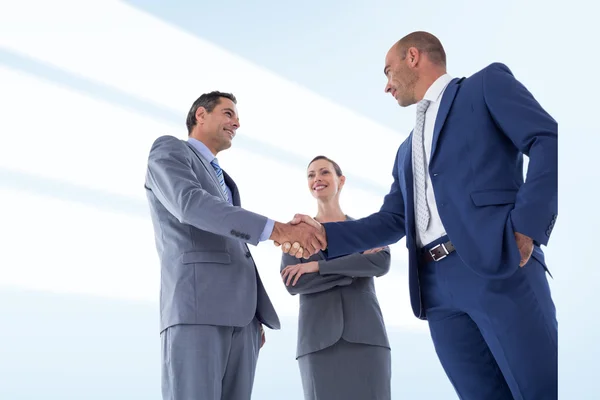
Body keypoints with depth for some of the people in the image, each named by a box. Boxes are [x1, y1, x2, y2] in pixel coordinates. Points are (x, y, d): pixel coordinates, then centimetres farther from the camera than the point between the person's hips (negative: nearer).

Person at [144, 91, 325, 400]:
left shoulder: (222, 182, 33)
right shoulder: (169, 150, 6)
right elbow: (190, 205, -15)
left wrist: (252, 317, 18)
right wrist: (276, 228, -22)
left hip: (239, 310, 8)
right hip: (196, 303, -8)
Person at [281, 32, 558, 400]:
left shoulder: (487, 84, 10)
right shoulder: (408, 149, 30)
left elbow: (550, 139, -4)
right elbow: (391, 221, 23)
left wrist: (526, 225, -14)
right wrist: (324, 233, 10)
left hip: (498, 264, -6)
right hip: (436, 284, 6)